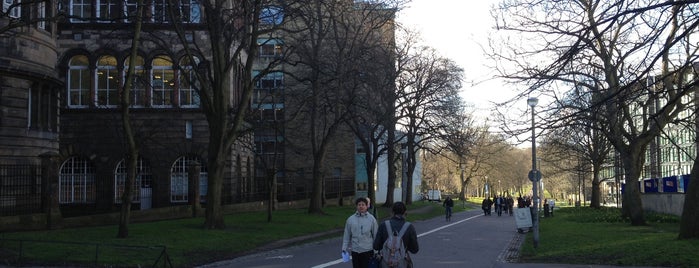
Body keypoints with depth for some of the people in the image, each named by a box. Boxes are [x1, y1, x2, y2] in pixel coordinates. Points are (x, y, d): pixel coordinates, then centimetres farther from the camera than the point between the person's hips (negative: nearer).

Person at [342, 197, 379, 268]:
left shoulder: (371, 219, -4)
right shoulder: (350, 219, 1)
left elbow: (376, 235, -2)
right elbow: (346, 235, 5)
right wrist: (344, 248, 0)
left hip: (368, 250, -2)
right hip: (355, 250, 2)